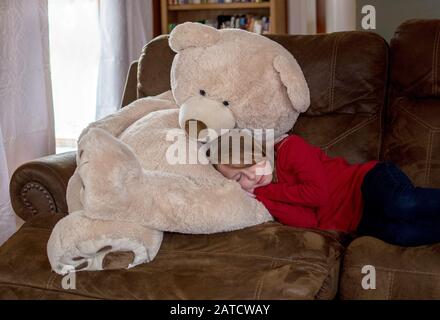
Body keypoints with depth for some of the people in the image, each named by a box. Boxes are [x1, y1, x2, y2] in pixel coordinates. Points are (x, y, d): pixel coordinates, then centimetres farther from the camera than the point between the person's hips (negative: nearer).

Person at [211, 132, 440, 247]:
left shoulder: (290, 147, -3)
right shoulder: (267, 194, 10)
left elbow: (319, 192, -15)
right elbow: (307, 221, -6)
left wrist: (270, 190, -5)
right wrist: (263, 195, -10)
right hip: (358, 223, 4)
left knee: (402, 205, -39)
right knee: (399, 234, -30)